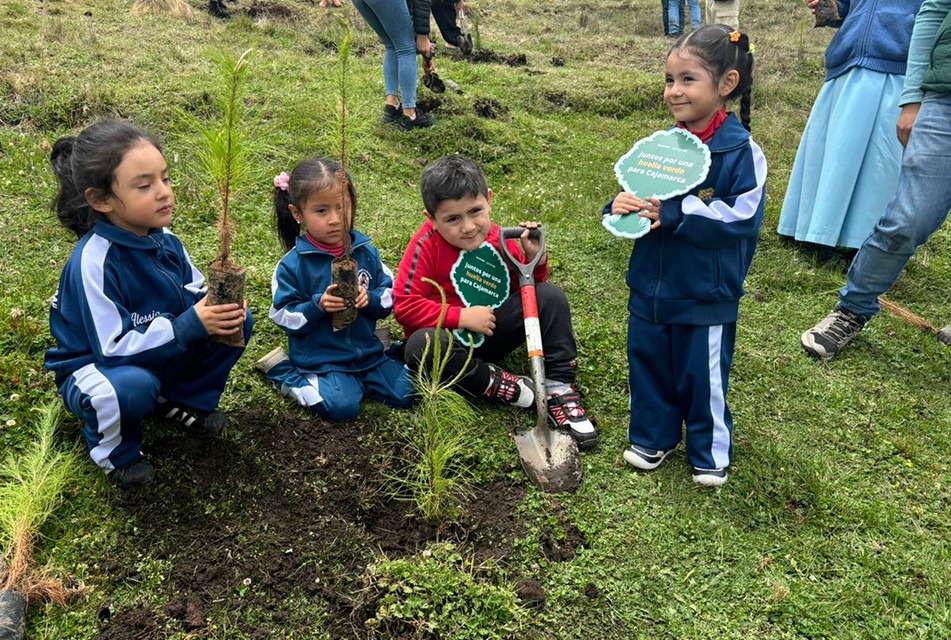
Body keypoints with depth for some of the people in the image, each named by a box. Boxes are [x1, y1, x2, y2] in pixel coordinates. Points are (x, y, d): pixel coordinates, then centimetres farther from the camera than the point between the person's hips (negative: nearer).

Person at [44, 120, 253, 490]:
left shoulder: (163, 238, -9)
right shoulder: (94, 261, -30)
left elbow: (197, 294, -1)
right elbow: (114, 347, -31)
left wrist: (221, 307, -26)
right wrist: (190, 325, -38)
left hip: (157, 354, 7)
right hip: (95, 369, -6)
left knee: (237, 318, -8)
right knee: (134, 385, -41)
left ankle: (182, 400, 10)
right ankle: (113, 449, -5)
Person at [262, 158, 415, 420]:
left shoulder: (366, 253, 0)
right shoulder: (292, 265, -10)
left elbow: (389, 293, 6)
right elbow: (284, 316, -8)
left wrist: (370, 300, -16)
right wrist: (318, 306, -24)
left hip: (367, 352, 4)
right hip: (320, 359, -4)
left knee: (406, 393, -5)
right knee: (342, 405, -25)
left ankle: (357, 379, 18)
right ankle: (288, 374, 1)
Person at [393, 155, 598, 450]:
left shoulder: (498, 240, -4)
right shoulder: (426, 246, -18)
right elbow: (404, 304, -22)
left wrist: (534, 258, -13)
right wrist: (461, 316, -26)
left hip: (492, 332, 4)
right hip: (450, 337, -4)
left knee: (550, 297, -12)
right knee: (421, 345, -38)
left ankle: (559, 389, -11)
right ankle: (498, 384, -21)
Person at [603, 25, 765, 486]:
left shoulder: (742, 152, -14)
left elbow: (741, 217, -21)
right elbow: (640, 196, 8)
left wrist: (673, 215, -27)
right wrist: (622, 206, -16)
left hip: (706, 294, -5)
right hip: (650, 286, 5)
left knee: (703, 375, 10)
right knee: (647, 363, 17)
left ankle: (710, 452, 34)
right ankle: (652, 437, 39)